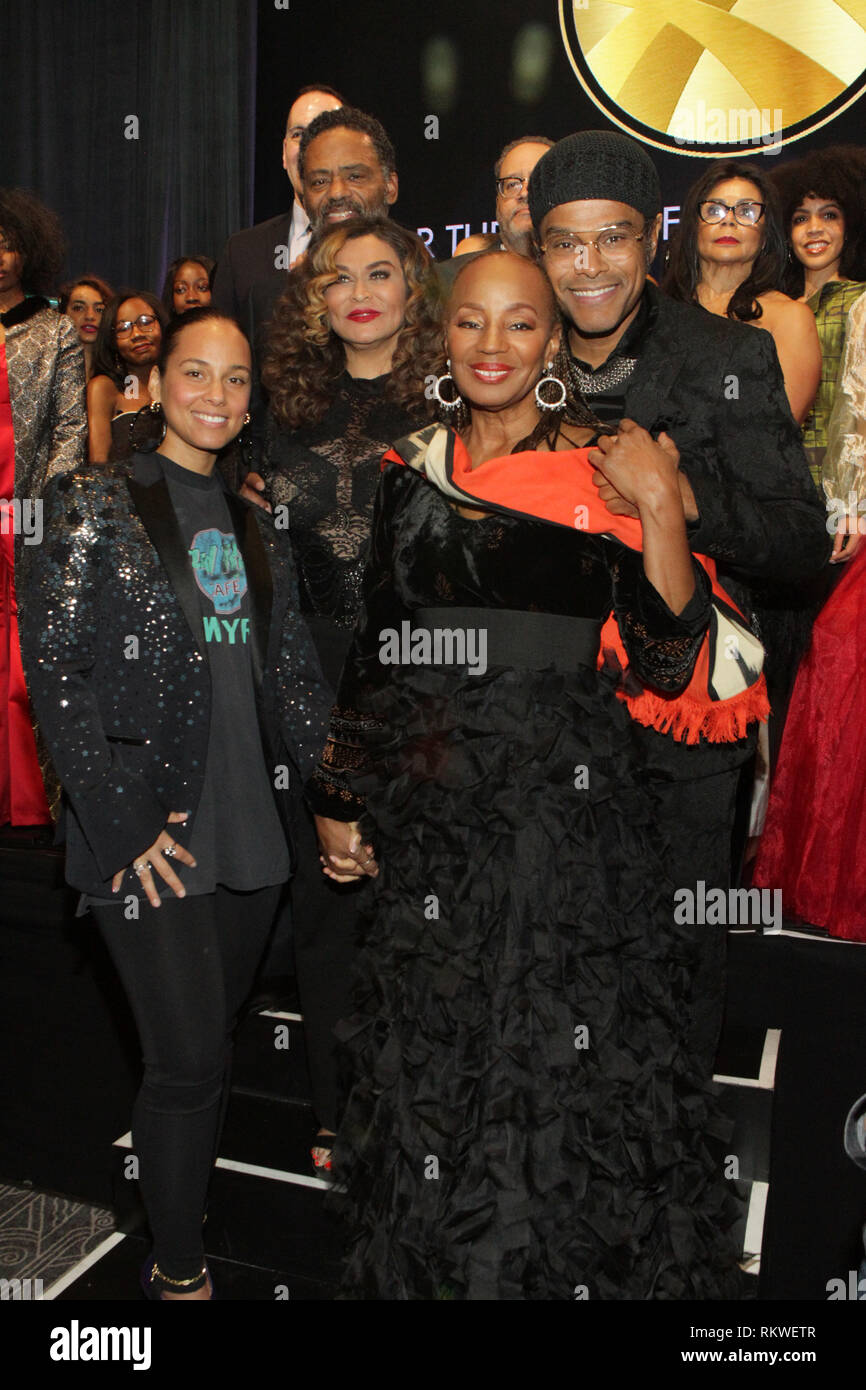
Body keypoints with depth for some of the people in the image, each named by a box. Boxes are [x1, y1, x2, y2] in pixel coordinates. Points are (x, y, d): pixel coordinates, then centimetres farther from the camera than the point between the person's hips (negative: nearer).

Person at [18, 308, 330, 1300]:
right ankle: (177, 1269, 20)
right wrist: (121, 822, -13)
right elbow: (54, 665, -9)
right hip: (150, 838, -5)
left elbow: (291, 670, 16)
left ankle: (178, 1209, 36)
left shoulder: (254, 523, 13)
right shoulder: (100, 504, -3)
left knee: (212, 1043, 15)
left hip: (250, 833, 5)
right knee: (190, 1060, -2)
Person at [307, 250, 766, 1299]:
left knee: (568, 1059, 6)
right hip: (431, 816, 4)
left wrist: (661, 511, -17)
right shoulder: (412, 466, 8)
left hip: (568, 808, -3)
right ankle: (444, 1263, 39)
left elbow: (669, 662, -7)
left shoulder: (603, 472, -2)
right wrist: (338, 799, 12)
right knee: (433, 1061, 15)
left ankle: (574, 1264, 32)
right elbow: (374, 648, 12)